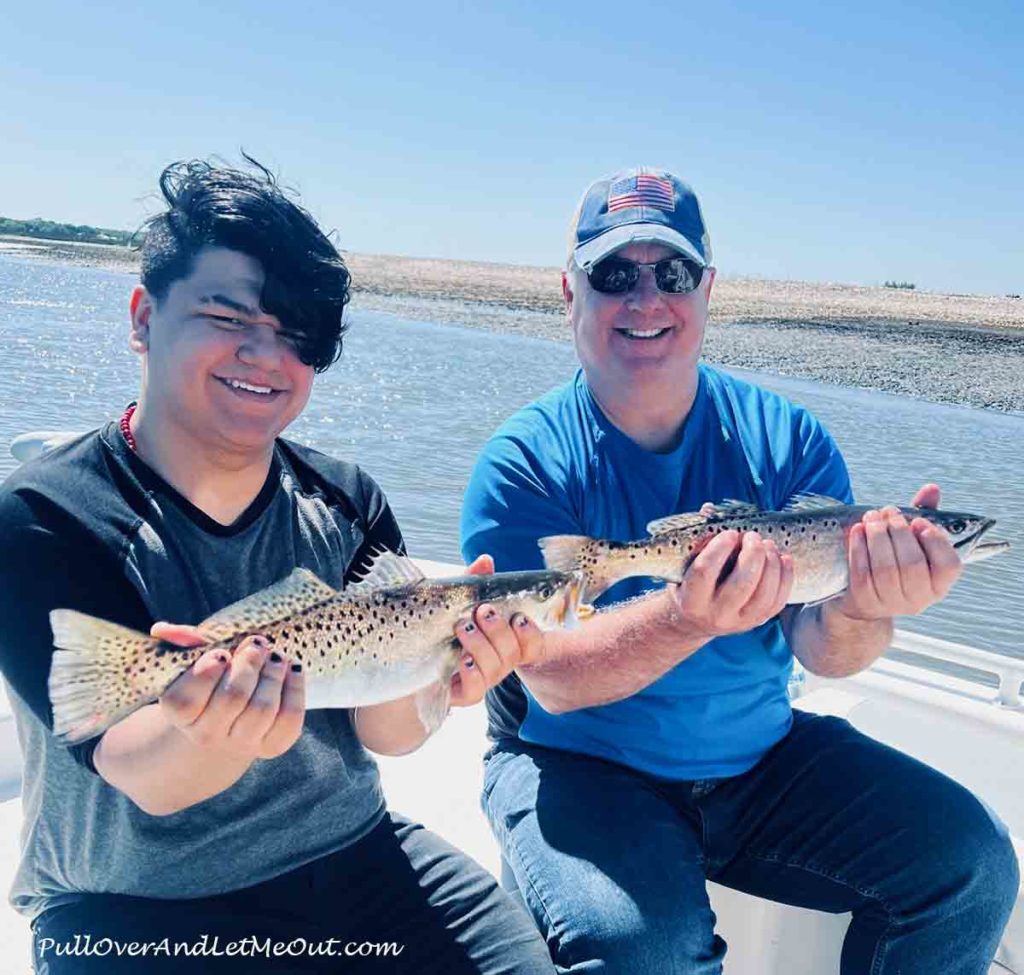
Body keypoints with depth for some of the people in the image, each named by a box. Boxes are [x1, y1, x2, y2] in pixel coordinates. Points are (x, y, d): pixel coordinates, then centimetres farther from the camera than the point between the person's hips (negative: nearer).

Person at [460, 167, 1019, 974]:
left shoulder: (787, 438, -2)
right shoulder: (523, 461, -11)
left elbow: (821, 650, -9)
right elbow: (548, 677, -19)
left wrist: (859, 609, -33)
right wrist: (686, 620, -38)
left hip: (764, 757, 4)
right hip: (578, 765, -3)